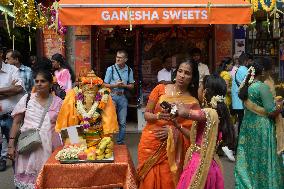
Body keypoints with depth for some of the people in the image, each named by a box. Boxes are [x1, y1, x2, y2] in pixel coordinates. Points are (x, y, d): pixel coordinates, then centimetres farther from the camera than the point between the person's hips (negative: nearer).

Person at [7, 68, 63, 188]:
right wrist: (11, 144, -4)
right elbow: (16, 122, 2)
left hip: (48, 147, 0)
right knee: (26, 178, 2)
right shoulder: (27, 99, 1)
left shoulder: (58, 102, 2)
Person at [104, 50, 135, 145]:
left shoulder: (129, 70, 5)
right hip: (112, 96, -2)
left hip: (122, 97, 2)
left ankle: (120, 141, 18)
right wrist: (115, 85, -15)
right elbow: (105, 84, 0)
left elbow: (132, 85, 11)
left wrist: (124, 85, -9)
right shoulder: (111, 69, -2)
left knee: (122, 122, 7)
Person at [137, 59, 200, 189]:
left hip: (171, 148, 0)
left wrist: (172, 130, -17)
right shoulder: (160, 89, 0)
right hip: (150, 142, 1)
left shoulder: (193, 102, -3)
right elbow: (146, 114, 2)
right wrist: (158, 116, -19)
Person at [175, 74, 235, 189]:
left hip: (200, 164, -9)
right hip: (208, 163, 9)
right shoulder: (217, 113, 9)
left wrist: (175, 106, -11)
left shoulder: (209, 113, -19)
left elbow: (183, 112, -33)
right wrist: (178, 126, 12)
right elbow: (195, 136, 12)